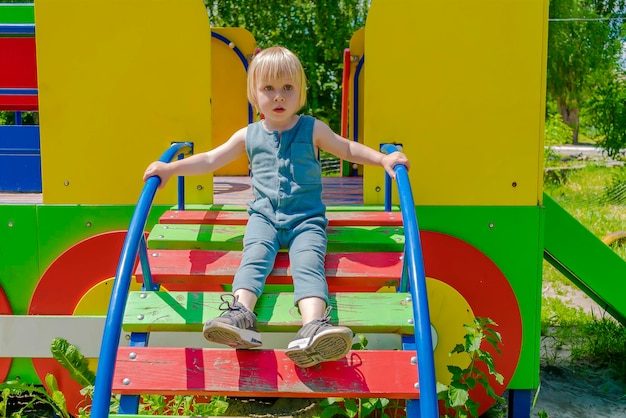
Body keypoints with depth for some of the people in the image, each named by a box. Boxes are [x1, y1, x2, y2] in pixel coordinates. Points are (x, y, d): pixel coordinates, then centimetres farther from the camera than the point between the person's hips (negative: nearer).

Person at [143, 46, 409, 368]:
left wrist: (384, 158, 1)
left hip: (307, 217, -2)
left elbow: (348, 149, 16)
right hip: (264, 215, 2)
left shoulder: (313, 129, 10)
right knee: (255, 255, -28)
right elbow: (211, 159, 15)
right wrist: (171, 168, 4)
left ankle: (313, 329, -50)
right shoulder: (249, 135, 13)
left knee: (308, 262, -28)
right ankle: (240, 314, -47)